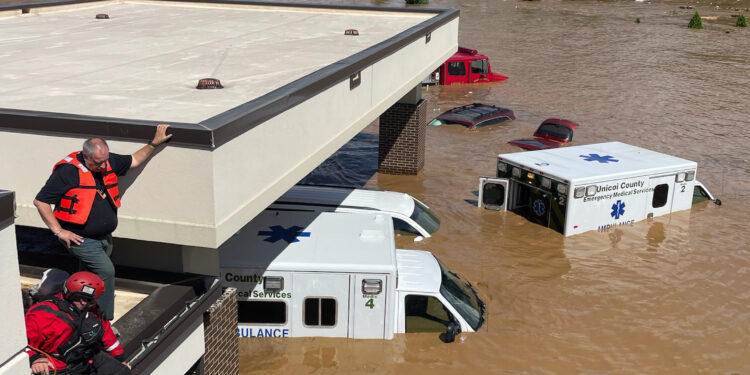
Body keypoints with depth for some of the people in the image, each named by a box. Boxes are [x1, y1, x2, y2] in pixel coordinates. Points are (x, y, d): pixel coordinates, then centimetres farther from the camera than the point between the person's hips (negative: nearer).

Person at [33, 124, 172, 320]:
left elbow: (134, 160, 17)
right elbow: (40, 201, -17)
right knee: (106, 271, -17)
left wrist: (154, 143, 7)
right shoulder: (68, 171, -21)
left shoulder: (108, 161, 0)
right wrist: (59, 231, -17)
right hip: (81, 238, -8)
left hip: (104, 237, 8)